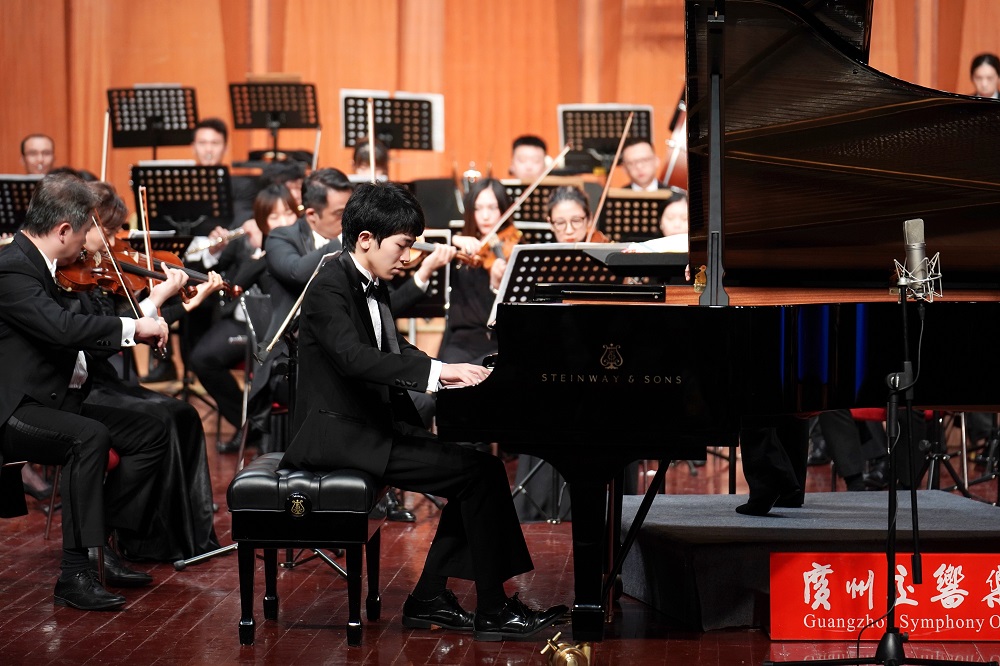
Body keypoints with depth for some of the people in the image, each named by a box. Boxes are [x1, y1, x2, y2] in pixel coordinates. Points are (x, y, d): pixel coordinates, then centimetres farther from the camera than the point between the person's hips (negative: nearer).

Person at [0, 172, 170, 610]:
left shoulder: (38, 266, 12)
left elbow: (72, 335, 18)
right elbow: (63, 328, -35)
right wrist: (132, 327, -26)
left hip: (54, 403, 10)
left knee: (149, 435, 2)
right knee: (89, 437, -34)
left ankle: (99, 545, 3)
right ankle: (76, 574, -30)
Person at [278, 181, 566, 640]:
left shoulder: (371, 287, 13)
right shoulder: (330, 288, -16)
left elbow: (393, 352, 23)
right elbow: (353, 357, -31)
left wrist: (451, 372, 4)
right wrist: (436, 370, -36)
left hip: (372, 425, 10)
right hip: (338, 434, -10)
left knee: (480, 467, -1)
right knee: (476, 472, -16)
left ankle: (429, 600, 4)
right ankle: (493, 612, -8)